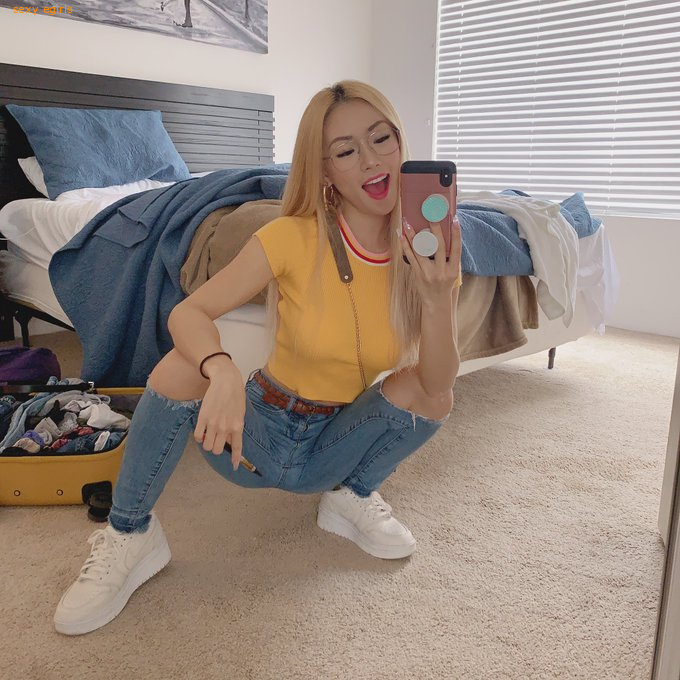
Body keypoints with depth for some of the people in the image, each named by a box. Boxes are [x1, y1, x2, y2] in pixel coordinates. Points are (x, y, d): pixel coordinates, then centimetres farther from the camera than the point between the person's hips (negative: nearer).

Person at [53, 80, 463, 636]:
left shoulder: (426, 253, -10)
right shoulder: (293, 237, -17)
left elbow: (438, 387, -17)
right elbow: (188, 313, -19)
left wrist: (440, 299, -34)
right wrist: (222, 371, -40)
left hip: (334, 447, 2)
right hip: (256, 432, -1)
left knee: (425, 387, -24)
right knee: (182, 366, -29)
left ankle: (352, 496, 5)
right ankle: (129, 536, -6)